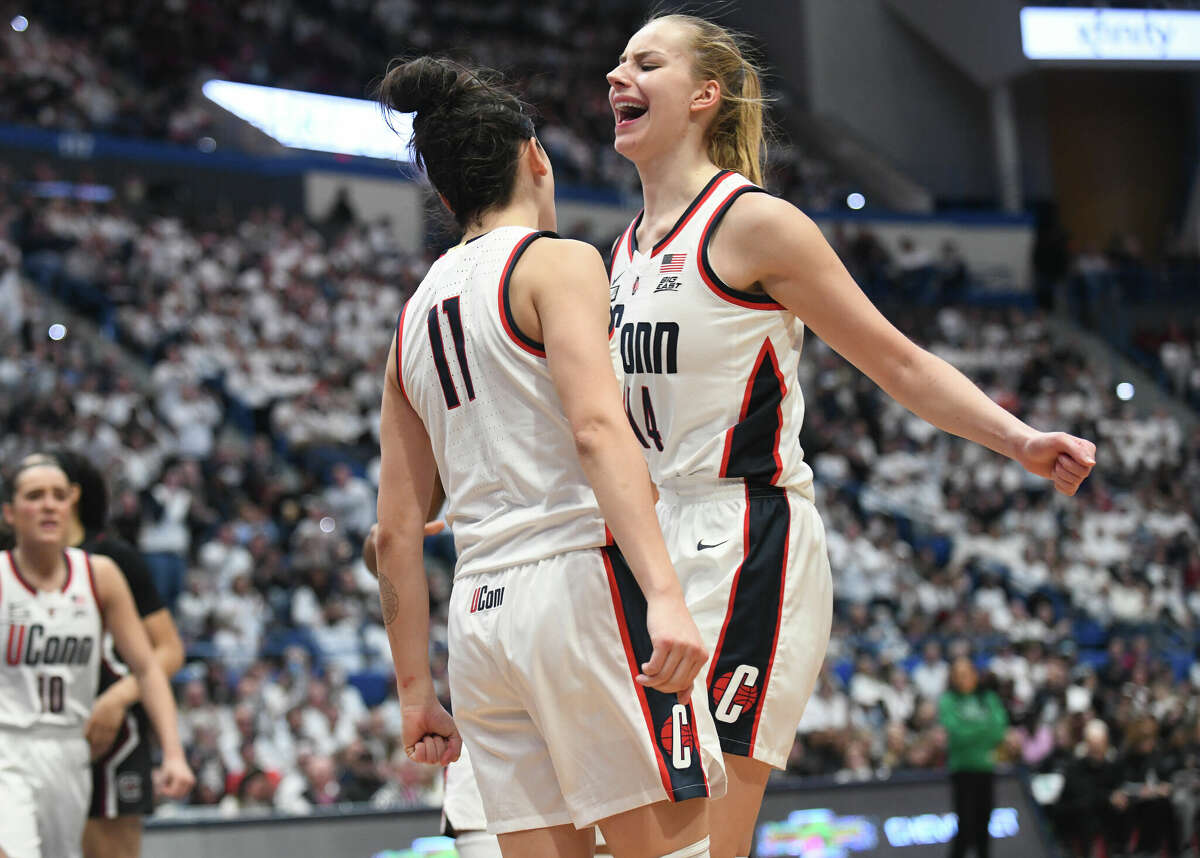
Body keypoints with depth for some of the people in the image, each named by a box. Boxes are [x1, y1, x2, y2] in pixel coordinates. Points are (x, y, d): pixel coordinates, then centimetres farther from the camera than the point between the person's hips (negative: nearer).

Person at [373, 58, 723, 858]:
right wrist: (665, 594, -27)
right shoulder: (558, 262, 0)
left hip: (479, 613, 7)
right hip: (580, 579, -7)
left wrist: (416, 691, 21)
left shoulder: (415, 317, 19)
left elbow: (398, 531, 17)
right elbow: (598, 428, -18)